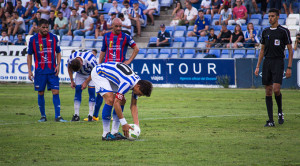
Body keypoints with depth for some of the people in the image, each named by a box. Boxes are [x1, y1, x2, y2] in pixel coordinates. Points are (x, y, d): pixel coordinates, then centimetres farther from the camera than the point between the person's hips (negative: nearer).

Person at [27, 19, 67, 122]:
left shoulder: (54, 38, 3)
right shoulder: (33, 39, 1)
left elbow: (58, 53, 12)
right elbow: (29, 55, 6)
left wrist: (58, 65, -2)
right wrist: (29, 71, 1)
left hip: (52, 71, 0)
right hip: (40, 71, 0)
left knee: (56, 92, -7)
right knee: (40, 93, 4)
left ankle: (58, 116, -6)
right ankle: (43, 116, 17)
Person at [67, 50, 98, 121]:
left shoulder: (90, 61, -41)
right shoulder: (70, 59, -29)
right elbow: (69, 68, -4)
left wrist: (86, 82, -20)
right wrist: (72, 81, -5)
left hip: (91, 75, -3)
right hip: (80, 75, 3)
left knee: (91, 91, -13)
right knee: (77, 91, -7)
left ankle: (90, 115, -10)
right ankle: (76, 115, -4)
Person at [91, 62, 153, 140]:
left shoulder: (138, 83, -7)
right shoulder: (127, 83, -35)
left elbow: (133, 105, 2)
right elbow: (116, 103, -32)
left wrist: (136, 124, -6)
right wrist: (124, 123, -28)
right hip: (98, 73, -9)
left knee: (122, 101, 1)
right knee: (110, 99, -24)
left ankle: (114, 132, 5)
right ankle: (106, 134, -16)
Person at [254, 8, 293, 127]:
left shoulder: (284, 31, -1)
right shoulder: (265, 32, 13)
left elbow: (290, 50, 0)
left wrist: (289, 67, -7)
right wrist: (258, 66, 11)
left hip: (278, 62, -5)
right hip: (267, 63, 5)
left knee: (276, 89, -17)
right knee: (268, 92, 1)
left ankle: (280, 112, 10)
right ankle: (271, 120, 3)